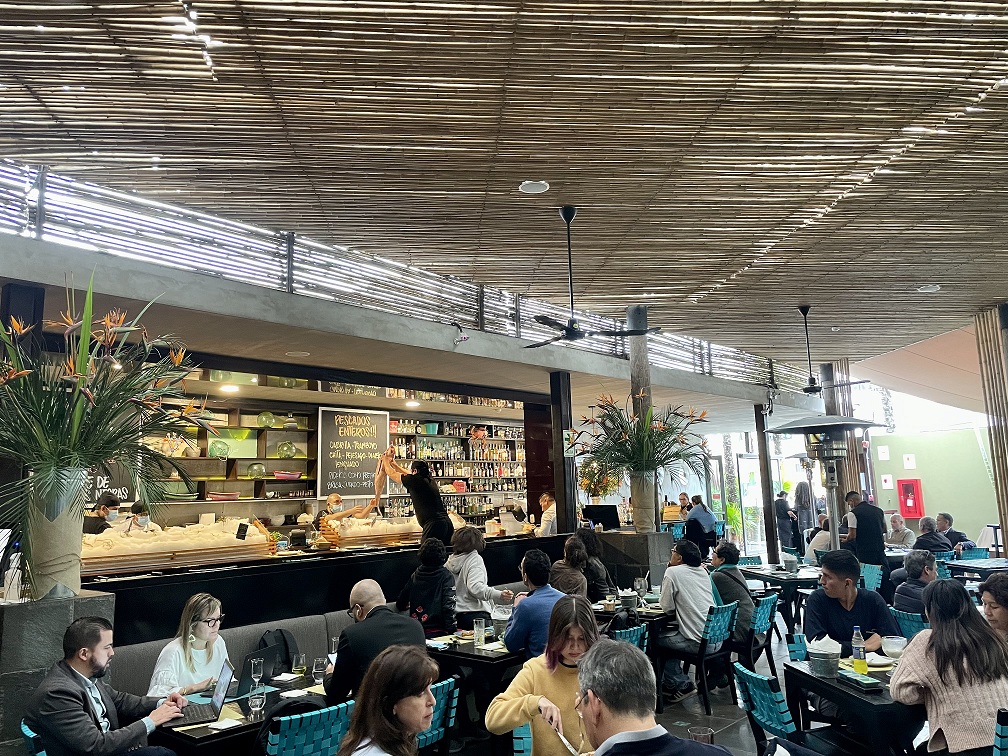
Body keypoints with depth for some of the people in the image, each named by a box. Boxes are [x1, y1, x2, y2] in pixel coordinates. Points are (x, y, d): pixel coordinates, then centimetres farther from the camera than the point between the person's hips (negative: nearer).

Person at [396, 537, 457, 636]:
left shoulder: (414, 576, 8)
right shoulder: (446, 577, -6)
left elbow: (400, 605, 17)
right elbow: (449, 606, -15)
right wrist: (452, 631, -12)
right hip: (436, 632, -5)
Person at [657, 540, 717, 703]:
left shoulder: (673, 572, -10)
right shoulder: (702, 571, 11)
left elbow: (667, 607, -7)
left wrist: (663, 602, 10)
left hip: (699, 642, -8)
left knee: (657, 639, 8)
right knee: (670, 635, 24)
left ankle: (681, 685, 9)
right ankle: (671, 682, 28)